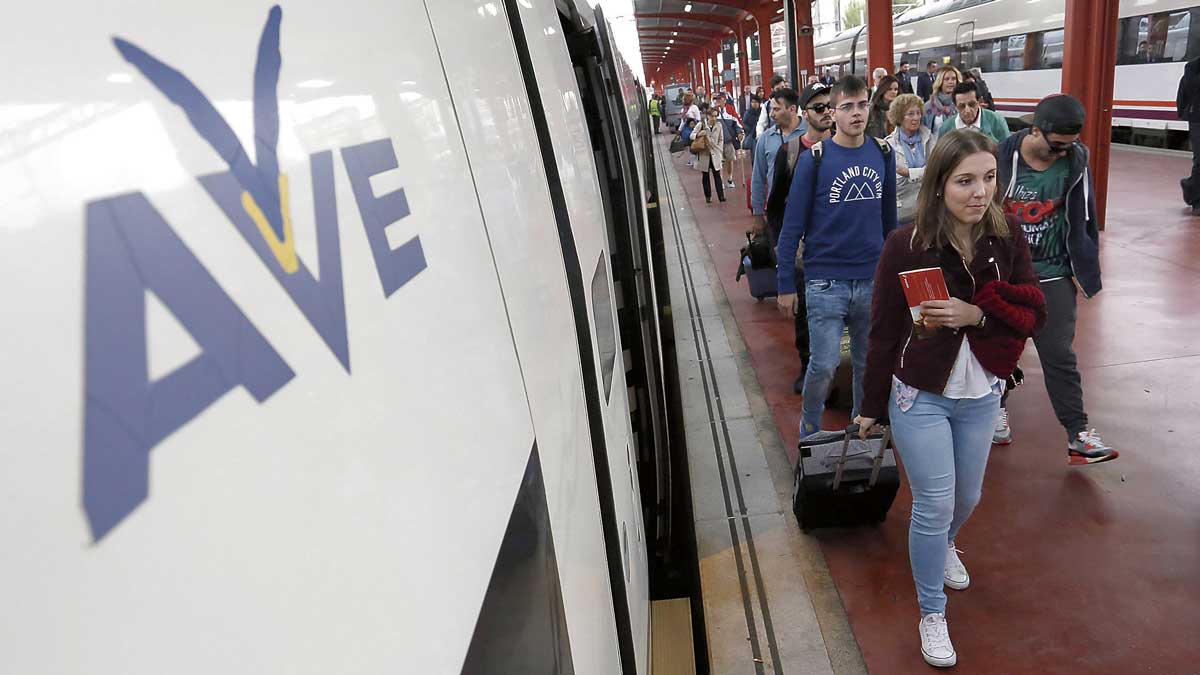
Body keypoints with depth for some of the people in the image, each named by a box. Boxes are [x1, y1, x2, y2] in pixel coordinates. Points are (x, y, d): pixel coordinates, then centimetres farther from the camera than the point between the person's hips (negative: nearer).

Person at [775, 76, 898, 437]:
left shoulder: (883, 153, 5)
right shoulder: (814, 158, -7)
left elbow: (889, 217, 13)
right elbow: (792, 225, -6)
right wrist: (785, 284, -6)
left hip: (873, 280, 4)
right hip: (826, 281, -4)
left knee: (869, 364, 14)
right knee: (824, 366, -3)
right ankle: (809, 433, 22)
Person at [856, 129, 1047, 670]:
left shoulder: (1008, 239, -7)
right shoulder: (906, 246, -17)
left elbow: (1035, 314, -6)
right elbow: (884, 331, -11)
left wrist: (976, 314, -26)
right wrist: (871, 406, -4)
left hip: (982, 396, 4)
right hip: (920, 397, -4)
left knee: (968, 496, 21)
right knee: (934, 505, 1)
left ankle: (944, 547, 55)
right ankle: (932, 614, 22)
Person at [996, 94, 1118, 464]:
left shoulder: (1075, 161, -6)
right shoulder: (1001, 159, -13)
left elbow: (1083, 221, 2)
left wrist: (1084, 271, 2)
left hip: (1053, 275, 1)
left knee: (1060, 355, 1)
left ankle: (1078, 433, 7)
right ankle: (997, 406, 33)